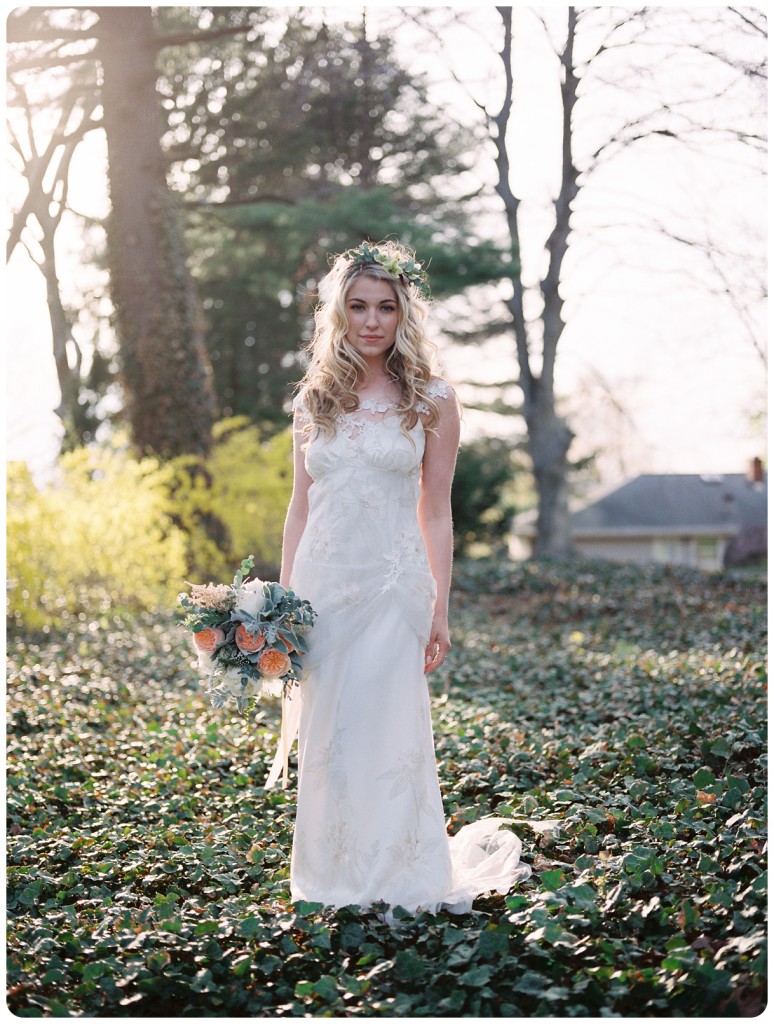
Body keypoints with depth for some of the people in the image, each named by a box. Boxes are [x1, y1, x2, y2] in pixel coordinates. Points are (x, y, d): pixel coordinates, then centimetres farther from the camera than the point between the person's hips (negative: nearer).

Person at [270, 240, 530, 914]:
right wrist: (283, 598, 7)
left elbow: (436, 512, 1)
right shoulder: (315, 400, 9)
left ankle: (397, 877, 17)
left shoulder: (431, 400, 1)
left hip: (393, 585, -3)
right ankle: (333, 876, 25)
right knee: (325, 734, 8)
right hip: (322, 584, 3)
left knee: (387, 729, -1)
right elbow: (301, 507, 11)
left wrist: (441, 608, -3)